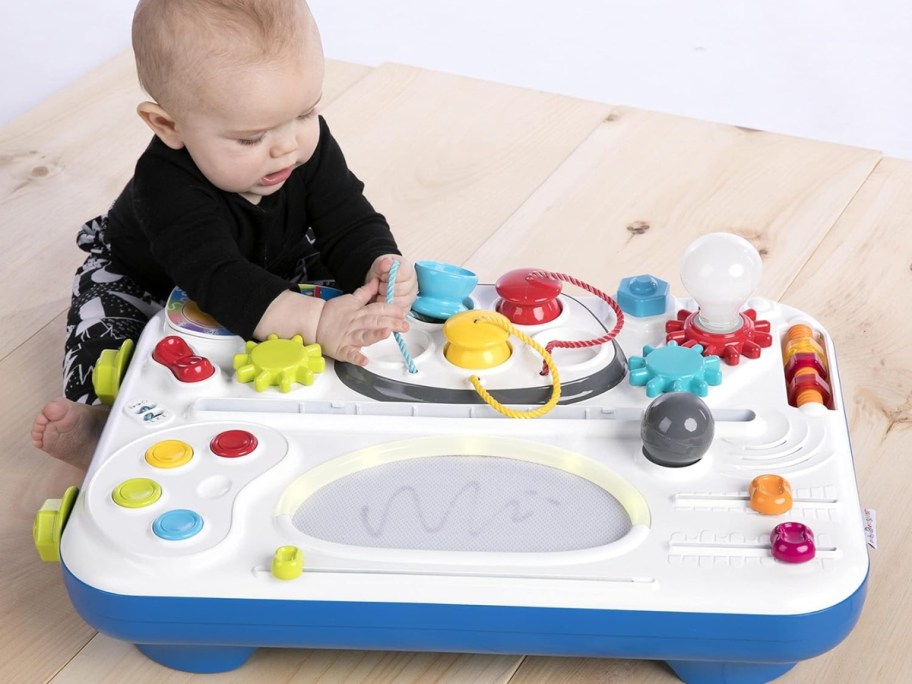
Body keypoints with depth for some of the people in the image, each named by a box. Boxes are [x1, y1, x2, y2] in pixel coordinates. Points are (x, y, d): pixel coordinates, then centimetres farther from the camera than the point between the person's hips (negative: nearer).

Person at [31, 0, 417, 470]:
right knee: (103, 320, -28)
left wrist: (380, 266, -52)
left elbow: (351, 226, -26)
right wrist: (315, 322, -69)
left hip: (274, 275, 4)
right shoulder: (167, 185, -44)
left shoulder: (310, 145, -28)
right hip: (144, 281, -4)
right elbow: (219, 279, -55)